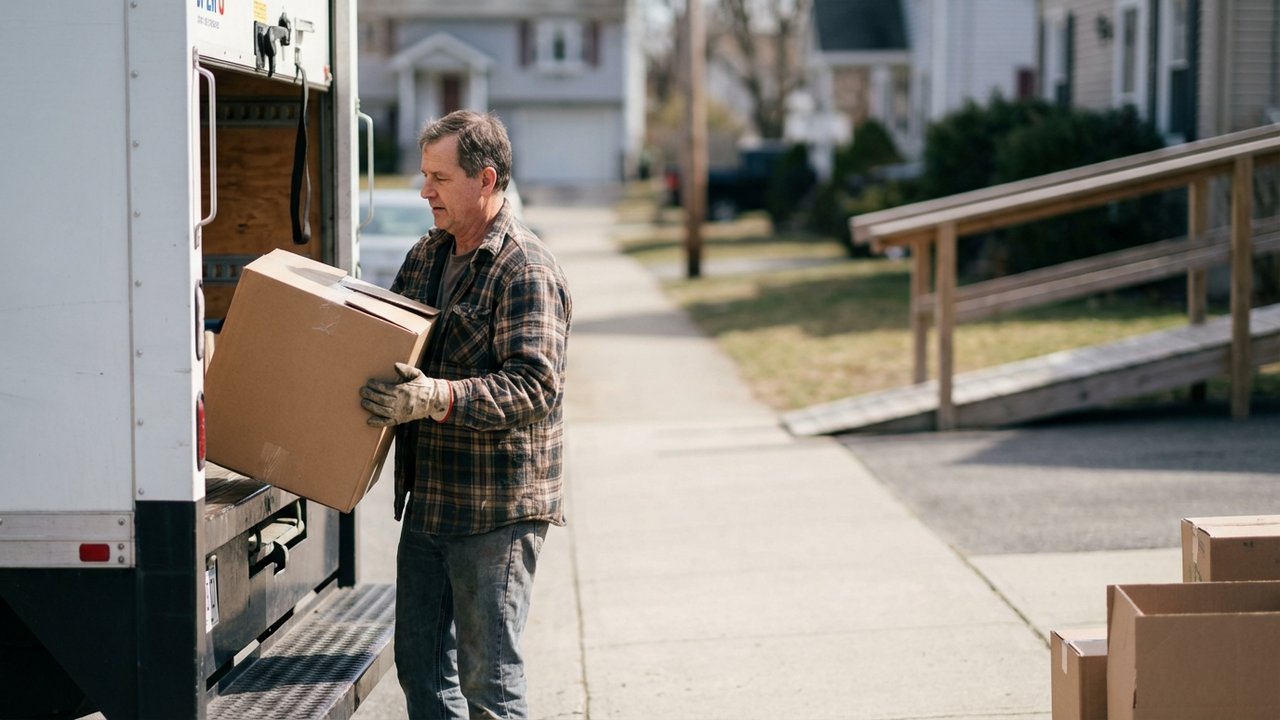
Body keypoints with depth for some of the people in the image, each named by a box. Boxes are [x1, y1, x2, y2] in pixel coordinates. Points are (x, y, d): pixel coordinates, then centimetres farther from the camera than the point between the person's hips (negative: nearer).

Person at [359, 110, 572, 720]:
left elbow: (533, 387, -24)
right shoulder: (426, 257, 14)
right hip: (428, 499, 9)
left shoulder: (526, 271, -14)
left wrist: (440, 398, -35)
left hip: (497, 510, -9)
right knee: (419, 663, 13)